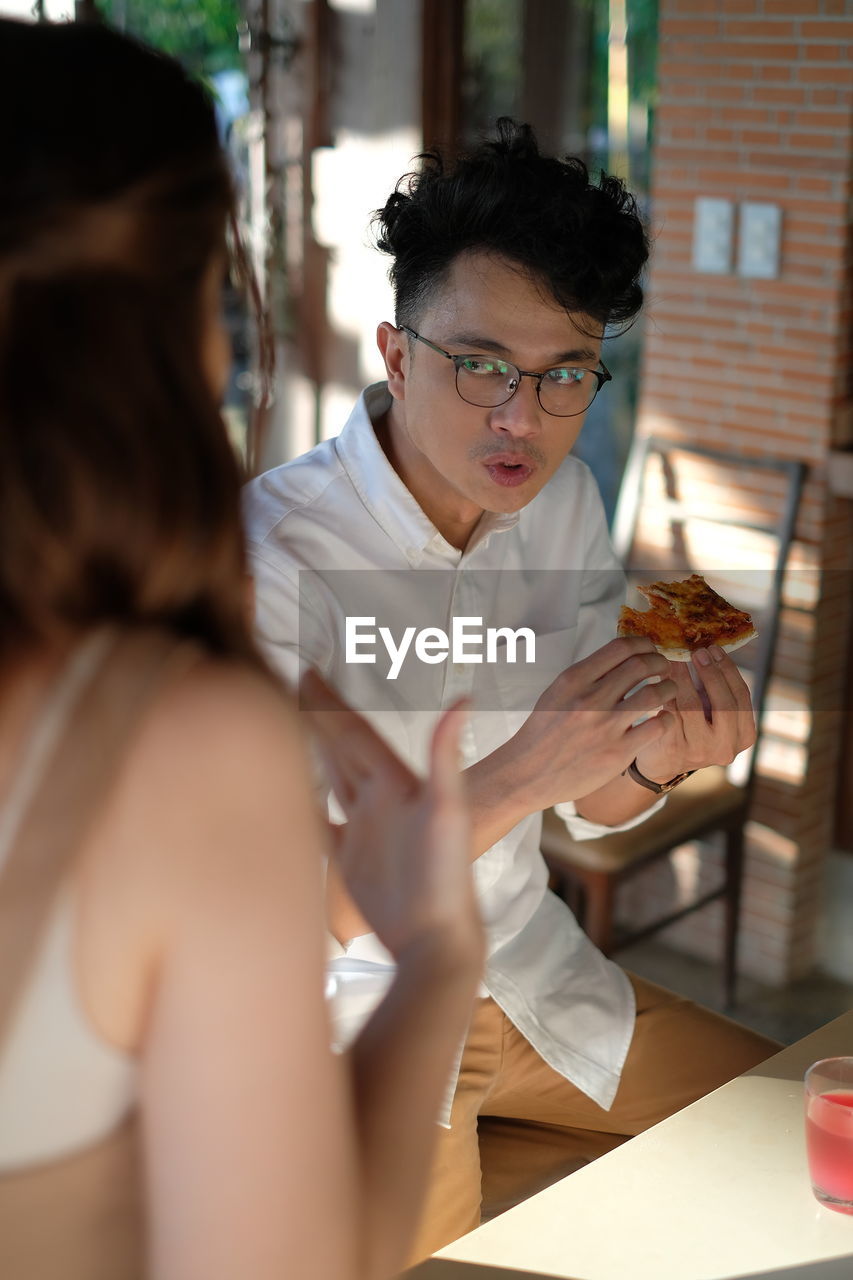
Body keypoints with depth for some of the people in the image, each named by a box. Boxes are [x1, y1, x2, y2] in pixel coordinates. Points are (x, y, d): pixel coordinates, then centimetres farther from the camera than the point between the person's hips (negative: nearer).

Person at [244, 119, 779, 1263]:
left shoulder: (562, 497, -2)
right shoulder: (267, 556, -23)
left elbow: (593, 806, 6)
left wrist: (661, 756, -17)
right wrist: (517, 774, -34)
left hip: (532, 975, 6)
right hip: (359, 1014, -6)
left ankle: (474, 1149, 18)